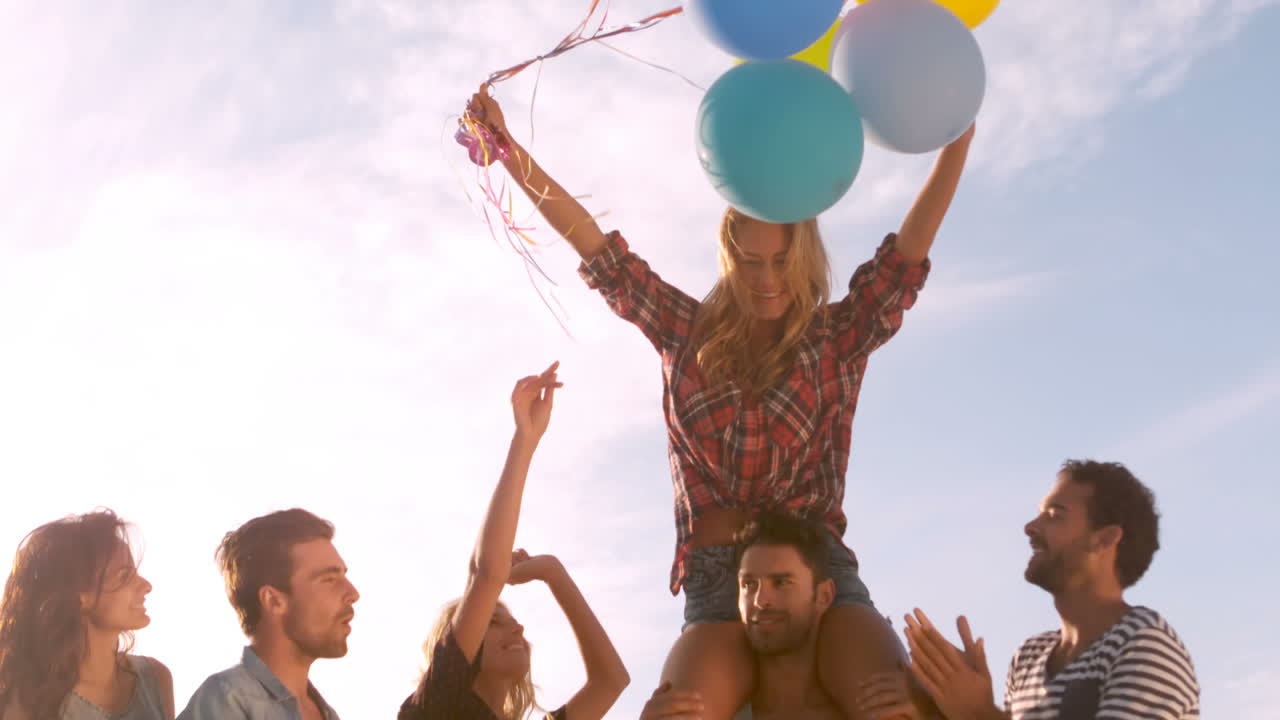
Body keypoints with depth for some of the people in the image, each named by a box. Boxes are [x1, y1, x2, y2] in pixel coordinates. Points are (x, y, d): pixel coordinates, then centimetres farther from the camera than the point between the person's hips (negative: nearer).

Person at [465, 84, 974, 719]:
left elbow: (910, 249, 3)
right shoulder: (689, 334, 13)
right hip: (718, 579, 1)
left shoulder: (839, 338, 10)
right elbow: (596, 248, 13)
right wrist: (510, 151, 11)